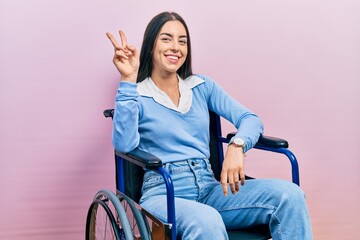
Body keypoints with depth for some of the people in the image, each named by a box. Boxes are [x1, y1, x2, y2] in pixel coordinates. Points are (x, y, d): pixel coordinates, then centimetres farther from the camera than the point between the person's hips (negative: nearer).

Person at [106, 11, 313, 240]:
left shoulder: (203, 86, 16)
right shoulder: (135, 95, 4)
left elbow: (251, 119, 5)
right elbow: (125, 144, -15)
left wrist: (236, 146, -18)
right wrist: (128, 80, -18)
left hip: (210, 188, 5)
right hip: (164, 194, -4)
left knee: (290, 195, -21)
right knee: (207, 222, -40)